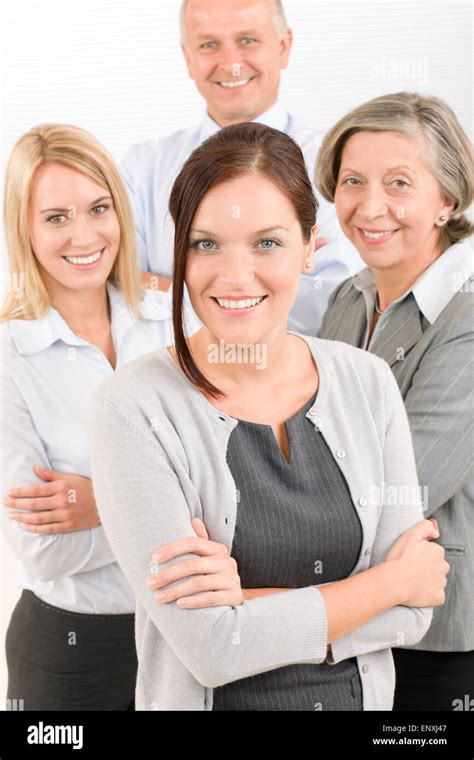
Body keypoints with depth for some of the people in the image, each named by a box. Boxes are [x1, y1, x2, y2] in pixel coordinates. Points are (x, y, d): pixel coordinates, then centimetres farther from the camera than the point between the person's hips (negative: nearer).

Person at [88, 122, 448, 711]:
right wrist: (395, 578, -16)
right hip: (211, 700, -3)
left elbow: (413, 614, -10)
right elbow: (210, 649, -24)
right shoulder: (131, 408, -20)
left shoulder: (368, 382, -8)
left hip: (362, 693, 3)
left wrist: (250, 598, -24)